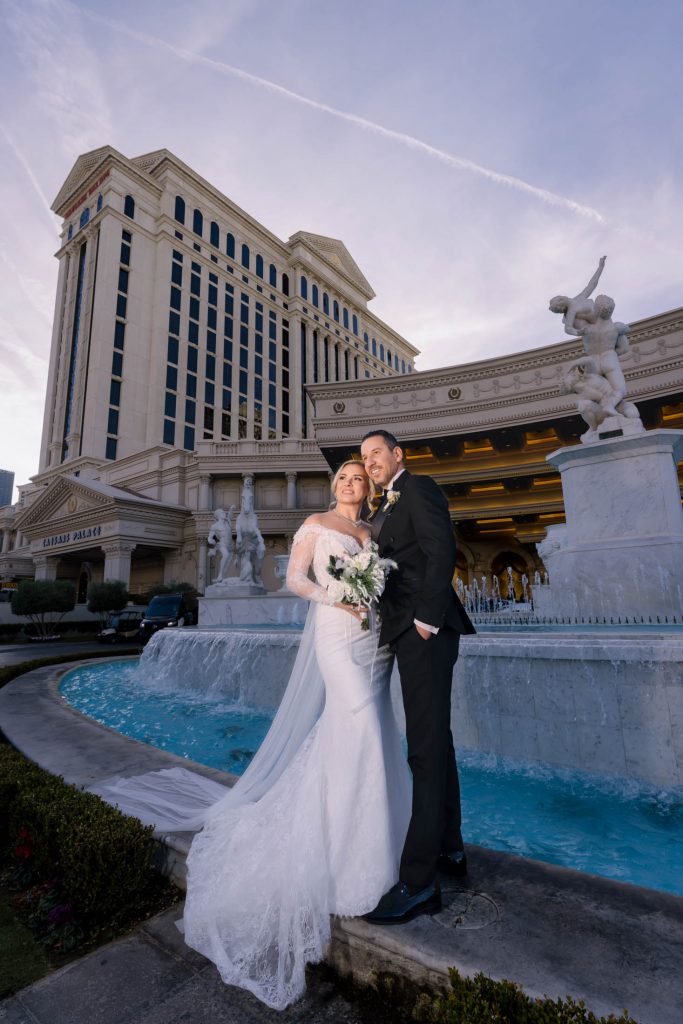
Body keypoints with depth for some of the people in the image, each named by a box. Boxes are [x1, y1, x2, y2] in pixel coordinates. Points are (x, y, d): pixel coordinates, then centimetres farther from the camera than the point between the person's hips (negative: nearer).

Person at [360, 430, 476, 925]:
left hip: (425, 631, -10)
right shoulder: (387, 509, 22)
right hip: (410, 633, 10)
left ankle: (418, 882, 3)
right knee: (435, 740, 17)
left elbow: (442, 551, -17)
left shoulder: (418, 487, -5)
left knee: (427, 746, -6)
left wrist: (426, 618, -20)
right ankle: (450, 850, 32)